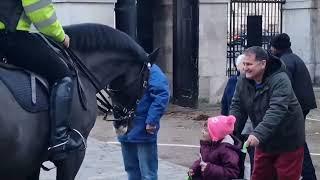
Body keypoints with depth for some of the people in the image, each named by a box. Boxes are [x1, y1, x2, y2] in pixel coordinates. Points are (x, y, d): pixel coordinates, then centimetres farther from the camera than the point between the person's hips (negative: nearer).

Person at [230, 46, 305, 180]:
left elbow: (276, 111, -36)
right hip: (263, 141, 6)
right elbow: (237, 108, -1)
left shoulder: (280, 81, -25)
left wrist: (258, 134, -47)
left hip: (287, 142, -6)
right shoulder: (243, 81, -5)